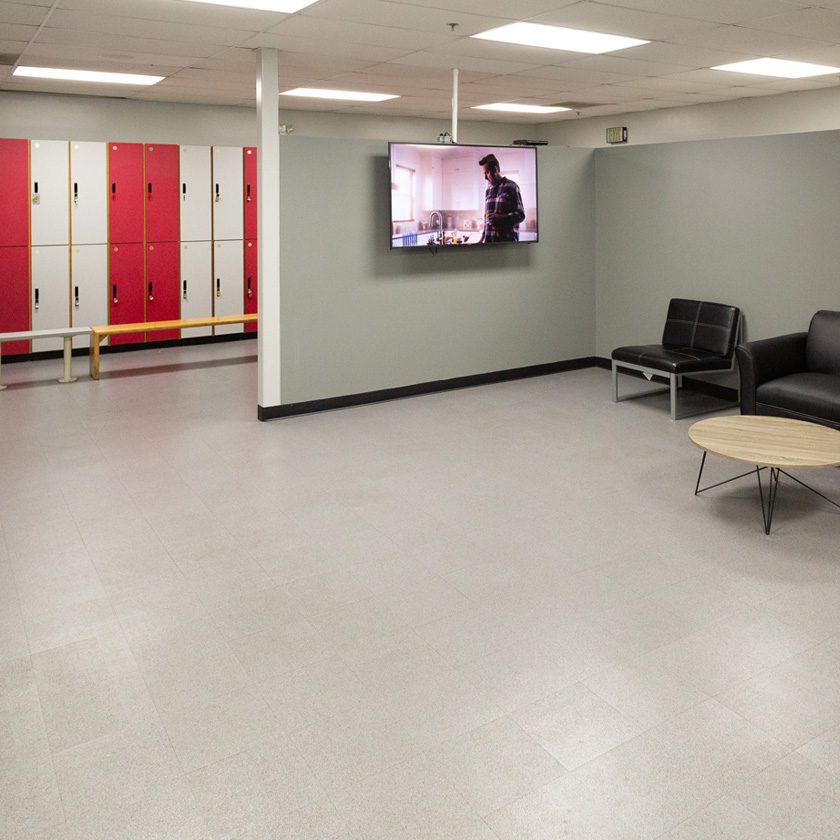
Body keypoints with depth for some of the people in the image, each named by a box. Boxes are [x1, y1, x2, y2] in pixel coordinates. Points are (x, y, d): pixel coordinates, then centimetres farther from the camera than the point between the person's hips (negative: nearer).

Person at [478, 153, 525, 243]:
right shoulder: (488, 190, 17)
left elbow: (520, 215, -5)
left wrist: (500, 218, -20)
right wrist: (482, 238, 15)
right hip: (489, 240, 5)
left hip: (507, 240, -5)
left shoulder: (511, 187, -1)